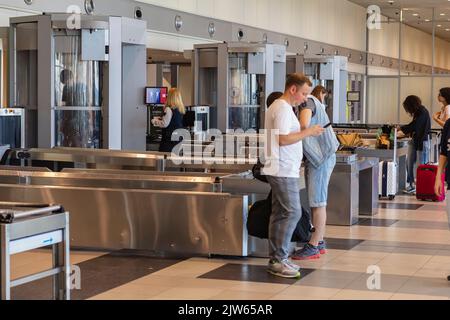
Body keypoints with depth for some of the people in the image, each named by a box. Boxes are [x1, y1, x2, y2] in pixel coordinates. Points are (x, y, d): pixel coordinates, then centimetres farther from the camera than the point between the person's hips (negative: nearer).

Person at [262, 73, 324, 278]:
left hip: (282, 170, 11)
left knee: (280, 214, 10)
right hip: (284, 171, -11)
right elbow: (283, 139, -20)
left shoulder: (280, 107, 19)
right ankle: (279, 260, -10)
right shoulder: (283, 108, -13)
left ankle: (276, 259, 14)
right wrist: (308, 132, -14)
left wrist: (307, 132, 17)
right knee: (292, 212, -11)